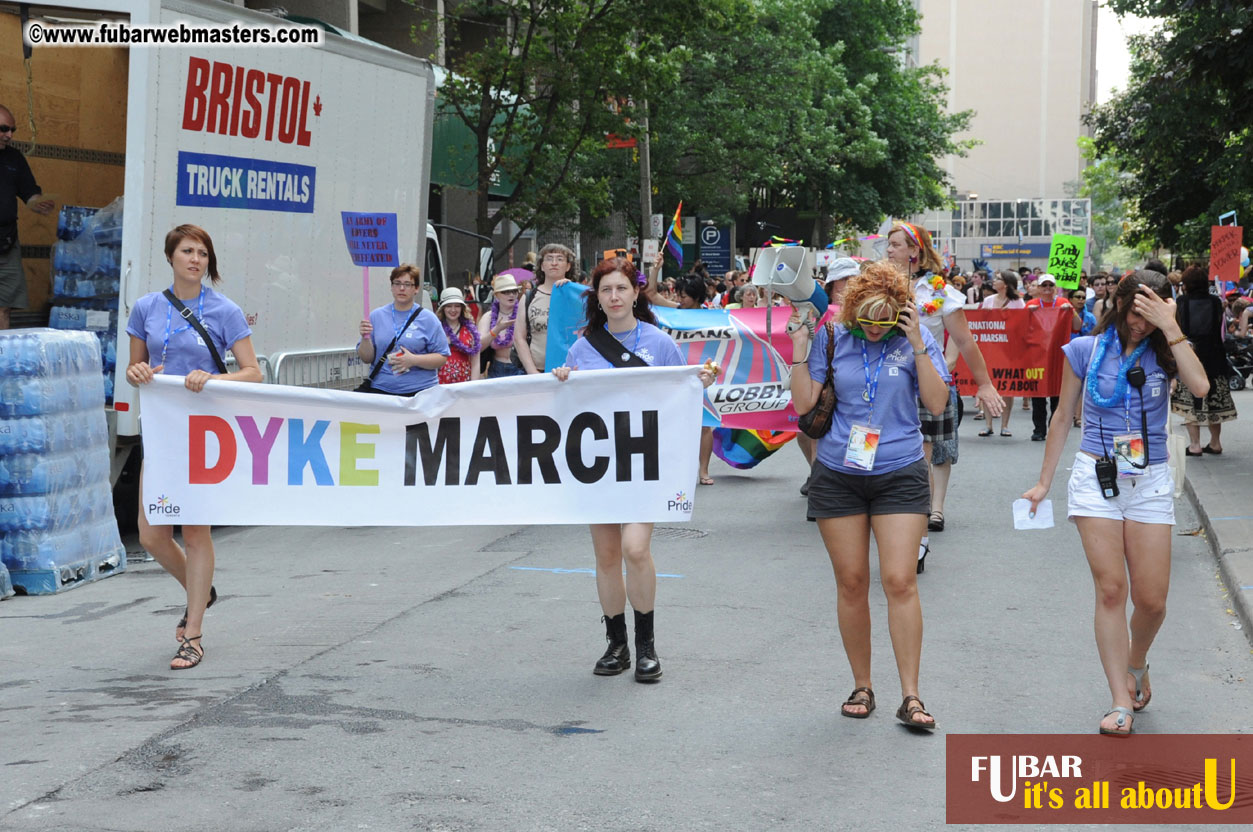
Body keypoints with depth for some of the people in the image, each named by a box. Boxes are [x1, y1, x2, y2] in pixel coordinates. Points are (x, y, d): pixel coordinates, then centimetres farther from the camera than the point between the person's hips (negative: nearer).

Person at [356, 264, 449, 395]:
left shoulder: (428, 319, 2)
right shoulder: (377, 316, 9)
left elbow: (442, 358, -2)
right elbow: (366, 358, 8)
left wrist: (414, 360, -15)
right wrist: (365, 339, -10)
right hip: (380, 390, 2)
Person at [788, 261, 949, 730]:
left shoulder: (915, 339, -1)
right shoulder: (832, 338, 1)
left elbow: (937, 404, -8)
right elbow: (803, 403, -1)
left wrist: (917, 347, -16)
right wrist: (800, 350, -11)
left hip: (900, 475, -1)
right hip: (838, 476, 1)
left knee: (900, 581, -8)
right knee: (851, 583, 5)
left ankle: (910, 697, -3)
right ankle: (861, 687, 19)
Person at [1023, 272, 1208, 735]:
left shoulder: (1164, 351, 2)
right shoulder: (1086, 350, 2)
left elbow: (1200, 387, -19)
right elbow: (1063, 417, 10)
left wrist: (1170, 329, -18)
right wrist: (1044, 483, 11)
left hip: (1150, 483, 1)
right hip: (1097, 478, -1)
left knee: (1151, 599, -1)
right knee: (1110, 589, -8)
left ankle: (1136, 664, 32)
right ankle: (1122, 703, -3)